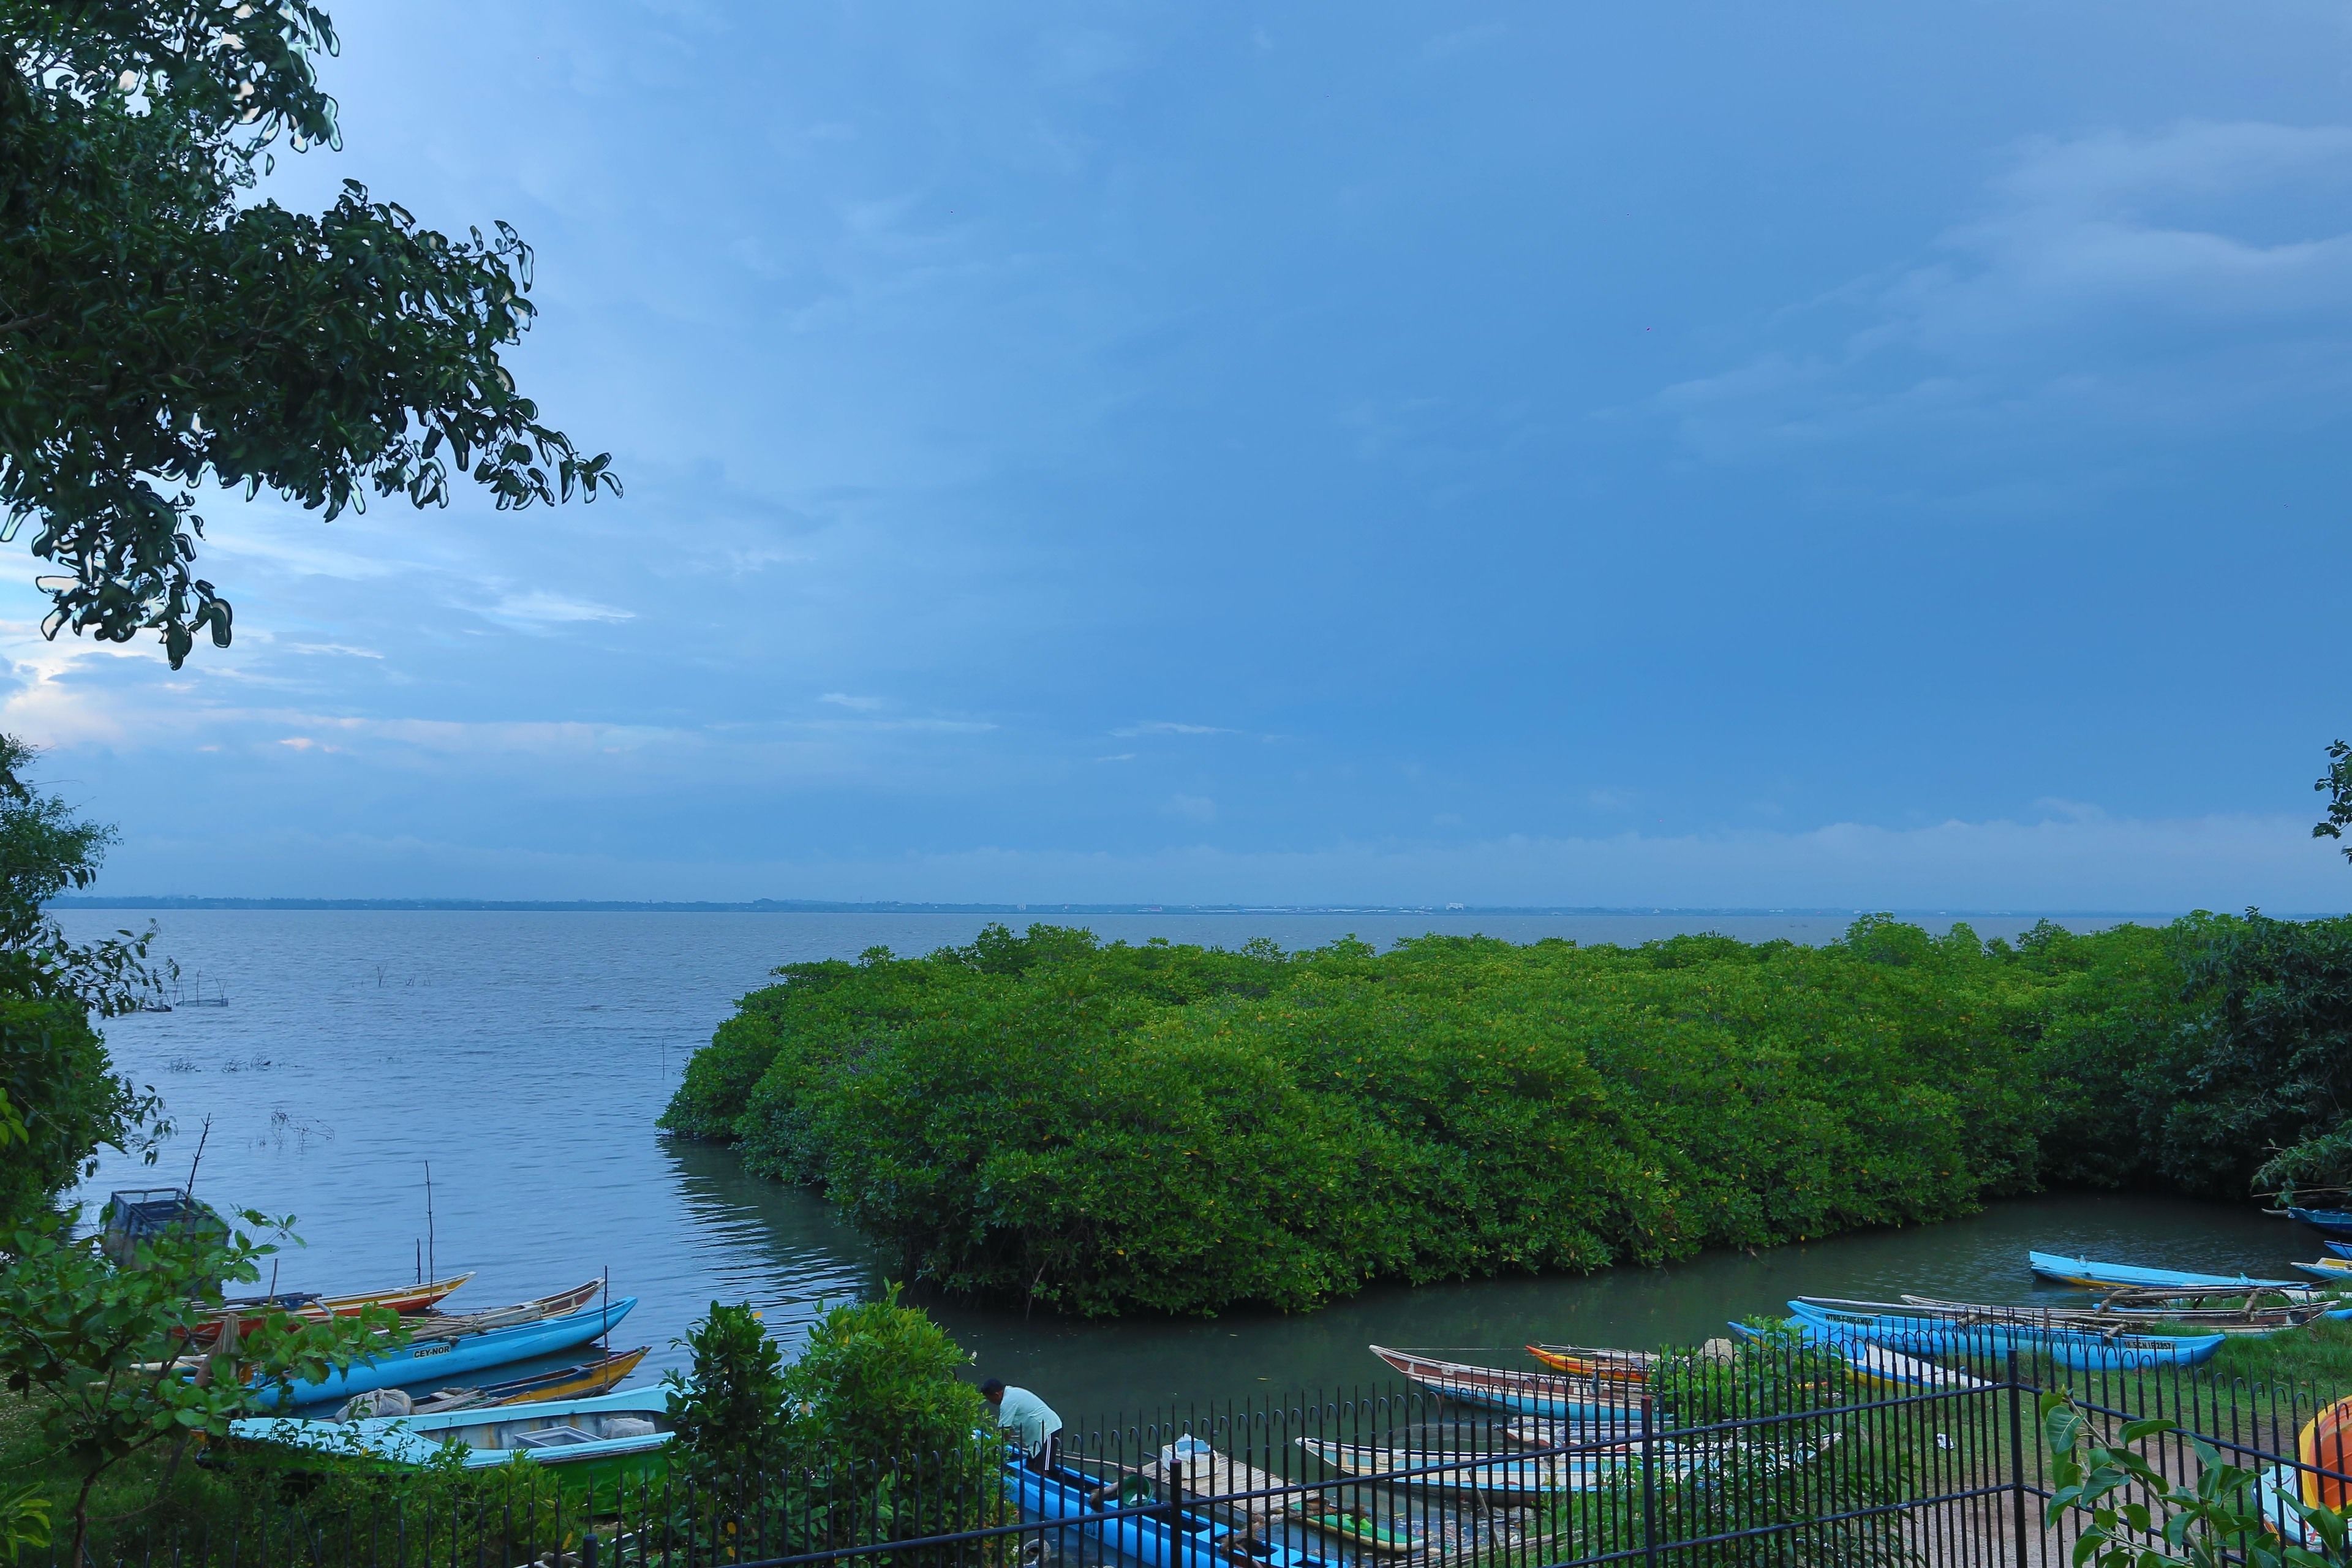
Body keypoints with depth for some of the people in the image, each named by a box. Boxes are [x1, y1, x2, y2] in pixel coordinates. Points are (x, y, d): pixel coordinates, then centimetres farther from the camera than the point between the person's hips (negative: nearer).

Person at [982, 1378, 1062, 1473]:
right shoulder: (1012, 1392, 12)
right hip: (1047, 1427, 10)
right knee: (1031, 1467, 12)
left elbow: (1002, 1431, -13)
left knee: (1040, 1472, -13)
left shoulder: (1008, 1402, -17)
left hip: (1047, 1430, -10)